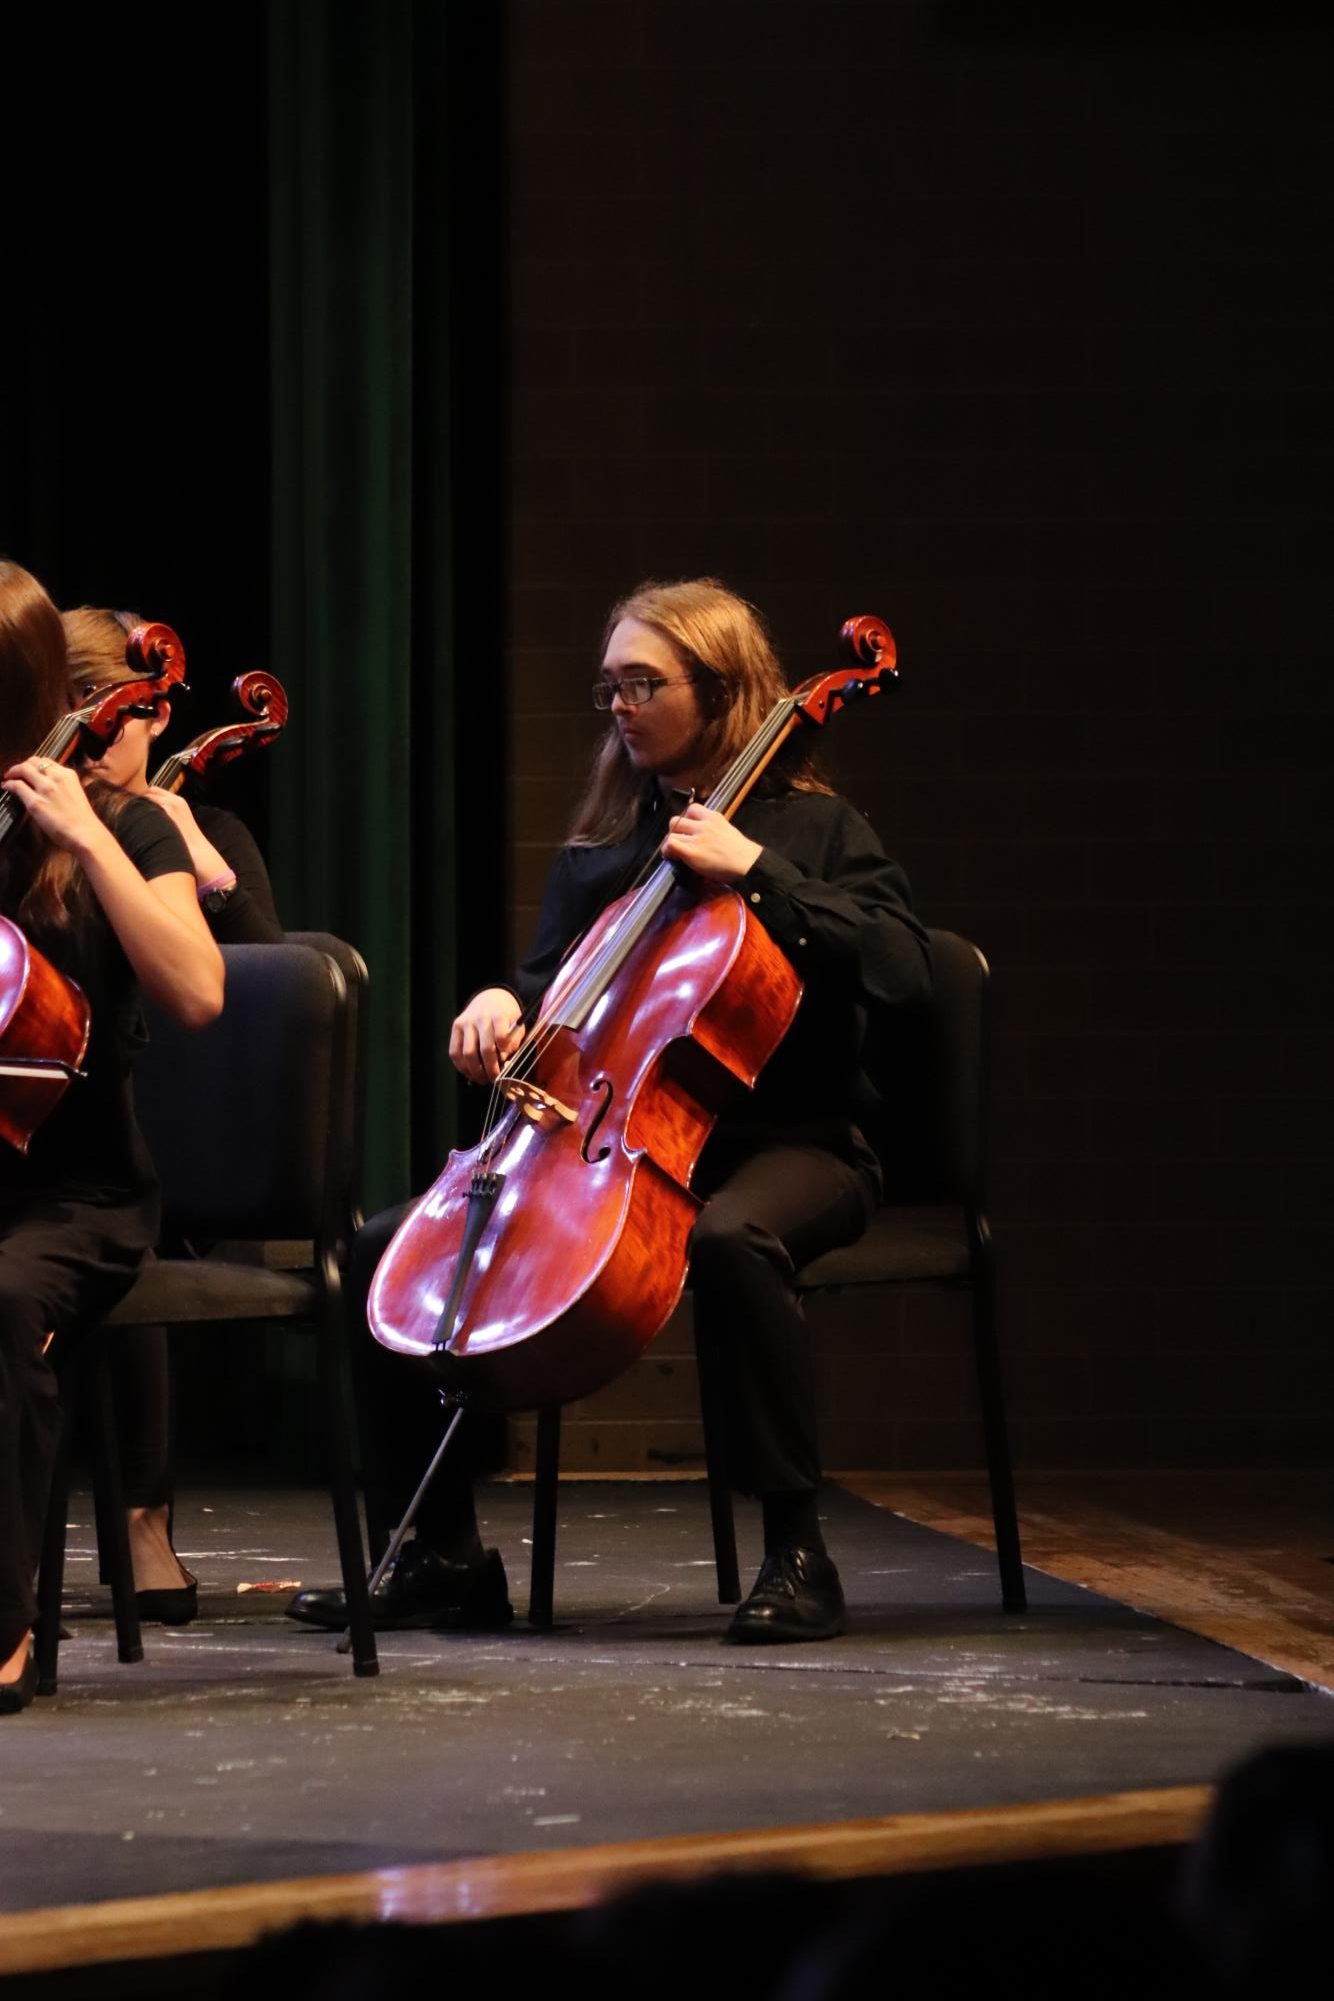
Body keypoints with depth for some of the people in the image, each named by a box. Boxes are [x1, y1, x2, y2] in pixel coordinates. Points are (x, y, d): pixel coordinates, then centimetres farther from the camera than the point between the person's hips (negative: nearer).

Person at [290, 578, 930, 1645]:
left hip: (786, 1145, -6)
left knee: (730, 1238, -42)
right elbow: (554, 978, 23)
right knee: (389, 1249, -10)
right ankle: (445, 1555, -1)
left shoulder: (812, 826, 1)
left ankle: (797, 1552, -33)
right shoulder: (601, 845, 17)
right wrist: (506, 1004, -1)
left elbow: (903, 966, -14)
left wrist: (754, 869, -19)